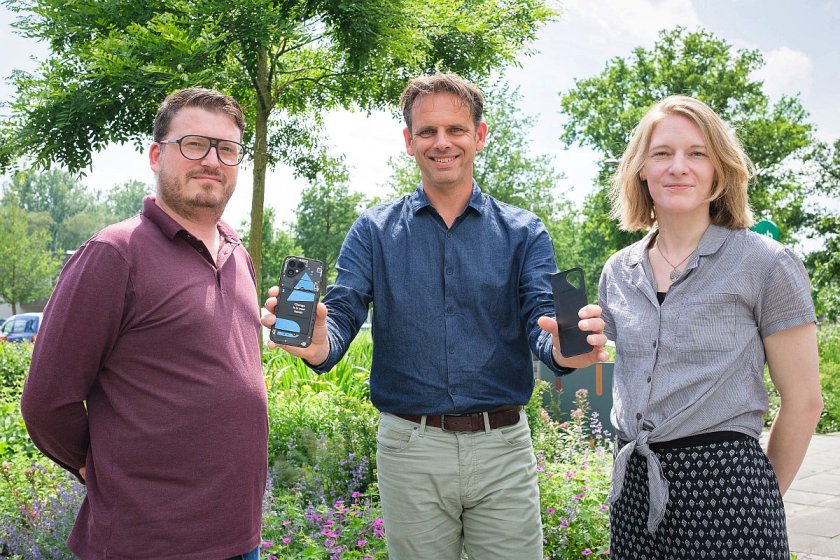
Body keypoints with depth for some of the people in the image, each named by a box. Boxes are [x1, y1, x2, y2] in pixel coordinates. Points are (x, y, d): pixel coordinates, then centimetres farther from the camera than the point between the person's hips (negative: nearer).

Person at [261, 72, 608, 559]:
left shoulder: (523, 233, 4)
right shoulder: (374, 232, 4)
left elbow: (542, 318, -6)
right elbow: (342, 312, -6)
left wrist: (564, 349, -31)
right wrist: (319, 345, -30)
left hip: (503, 447, 0)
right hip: (410, 449, 0)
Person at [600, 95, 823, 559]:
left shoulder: (767, 265, -7)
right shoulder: (618, 272, 7)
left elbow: (802, 401, -4)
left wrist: (762, 492, 2)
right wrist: (634, 455, 14)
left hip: (725, 485, -4)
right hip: (633, 486, 5)